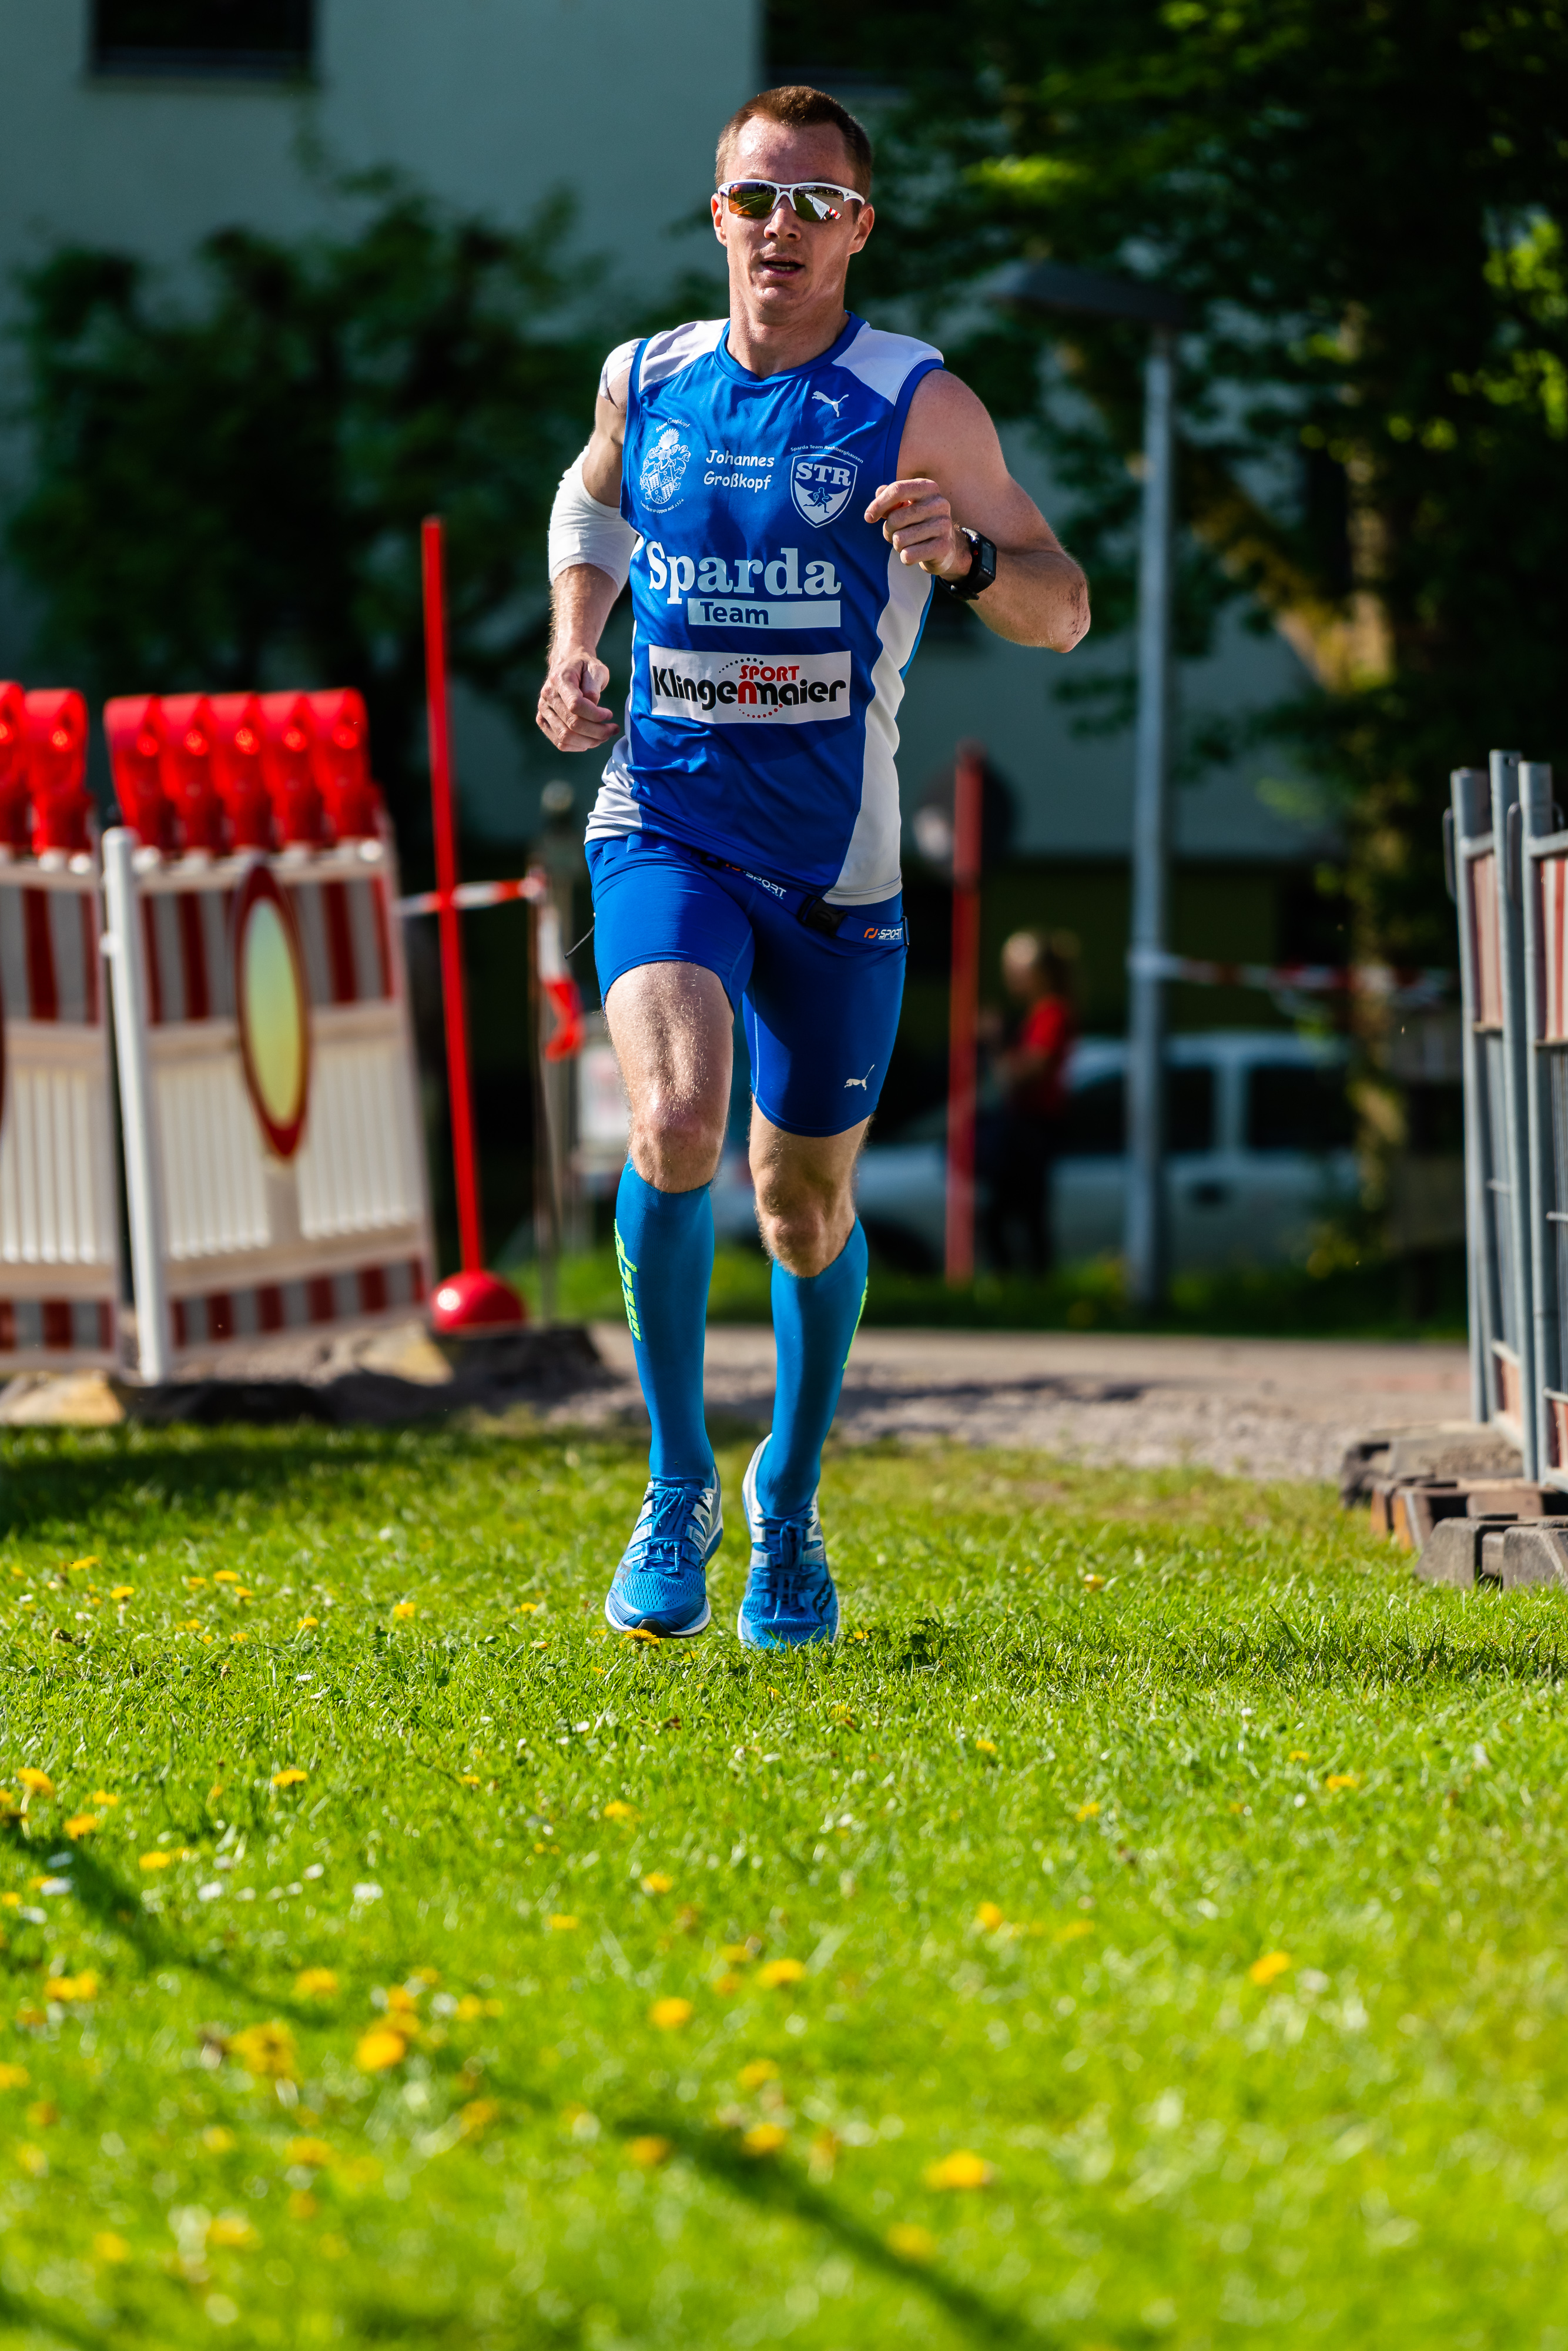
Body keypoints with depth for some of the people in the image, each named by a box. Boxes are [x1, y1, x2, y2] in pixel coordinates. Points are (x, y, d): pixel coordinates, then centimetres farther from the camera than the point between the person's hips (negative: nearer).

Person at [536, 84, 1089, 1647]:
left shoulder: (915, 404, -6)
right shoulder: (645, 380, 3)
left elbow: (1062, 613, -7)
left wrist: (963, 559, -29)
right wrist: (571, 642, 10)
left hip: (831, 865, 0)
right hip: (663, 827, 0)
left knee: (805, 1199, 11)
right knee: (676, 1122, -25)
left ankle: (789, 1504, 37)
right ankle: (678, 1487, -7)